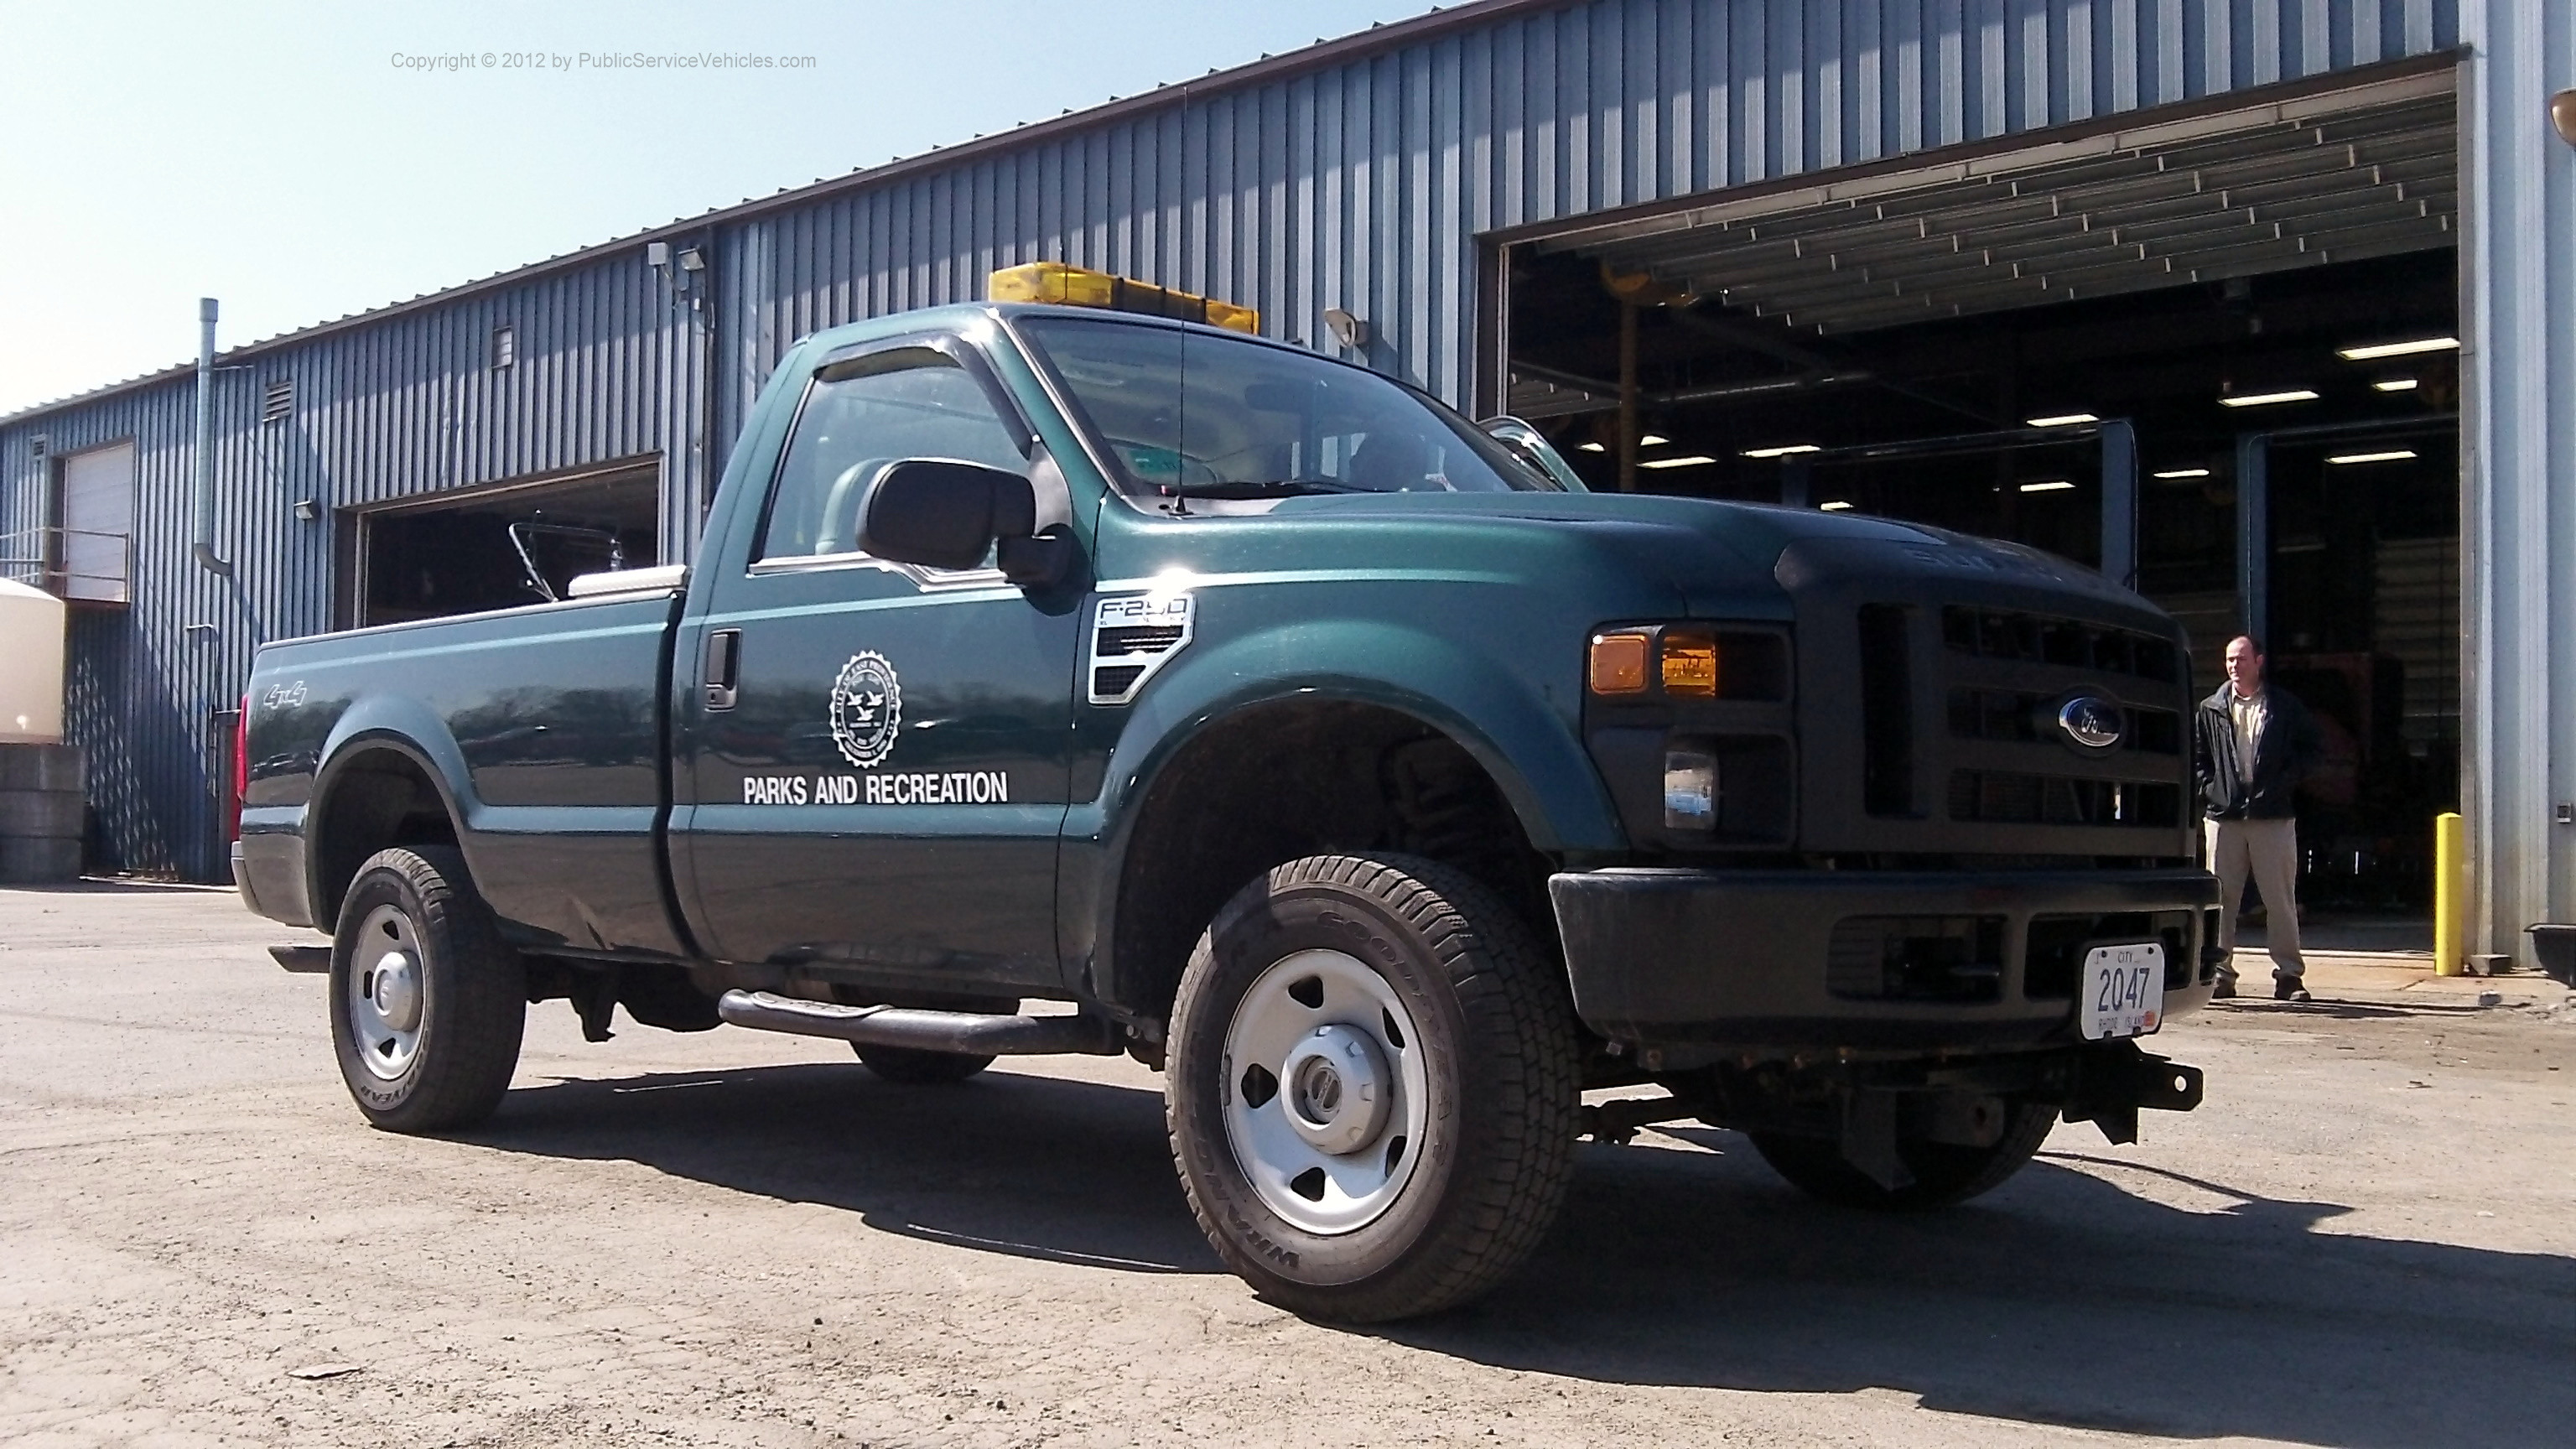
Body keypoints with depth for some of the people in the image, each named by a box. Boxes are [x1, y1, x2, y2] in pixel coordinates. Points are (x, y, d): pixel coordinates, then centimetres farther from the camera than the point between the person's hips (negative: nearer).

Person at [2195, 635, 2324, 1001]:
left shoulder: (2285, 707, 6)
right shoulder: (2210, 710, 9)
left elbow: (2313, 746, 10)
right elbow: (2194, 754, 14)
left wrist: (2288, 779, -2)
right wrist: (2208, 786, 0)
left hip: (2273, 817, -1)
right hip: (2224, 815, 2)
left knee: (2281, 899, 0)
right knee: (2221, 898, 2)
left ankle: (2289, 975, 6)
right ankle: (2220, 973, 8)